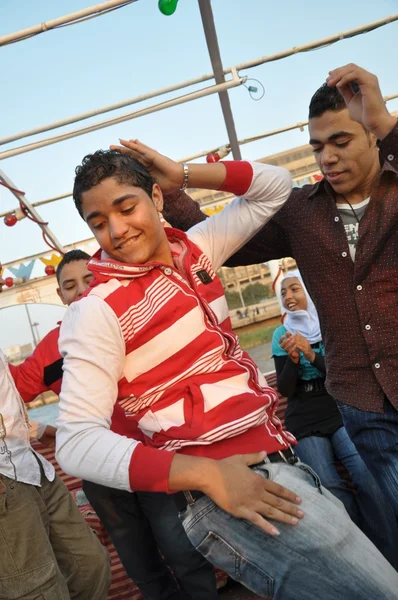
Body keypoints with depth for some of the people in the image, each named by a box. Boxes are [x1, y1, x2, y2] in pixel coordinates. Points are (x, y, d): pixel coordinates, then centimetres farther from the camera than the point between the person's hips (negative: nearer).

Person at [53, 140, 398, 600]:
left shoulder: (192, 249, 8)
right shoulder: (97, 311, -12)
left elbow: (275, 186, 19)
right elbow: (76, 443, -17)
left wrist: (183, 174, 5)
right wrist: (206, 474, -25)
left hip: (278, 461, 8)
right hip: (228, 486, -7)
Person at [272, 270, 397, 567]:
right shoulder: (281, 335, 5)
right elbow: (285, 389, 2)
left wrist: (312, 356, -19)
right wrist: (292, 358, -16)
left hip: (342, 412, 0)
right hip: (305, 424, 1)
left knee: (370, 480, -22)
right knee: (332, 492, -19)